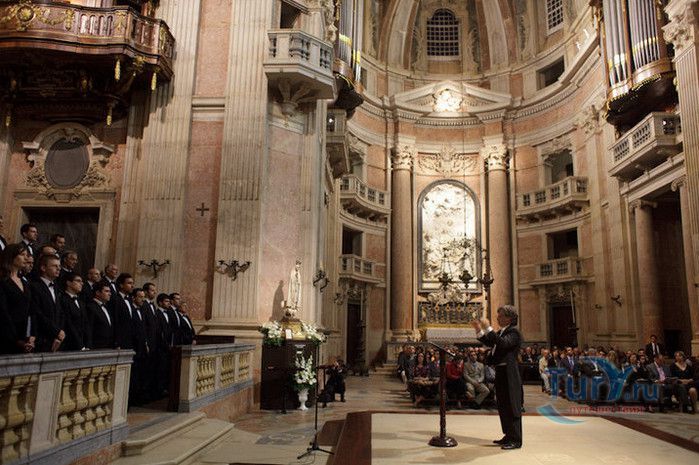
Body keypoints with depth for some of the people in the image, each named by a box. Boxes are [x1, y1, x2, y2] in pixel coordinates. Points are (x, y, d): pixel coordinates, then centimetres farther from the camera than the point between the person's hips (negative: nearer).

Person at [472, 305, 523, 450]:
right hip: (501, 373, 10)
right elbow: (489, 342, 21)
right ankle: (508, 436, 26)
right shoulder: (501, 332, 15)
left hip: (509, 374, -9)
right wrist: (479, 330, 12)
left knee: (512, 407, -3)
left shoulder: (514, 332, -13)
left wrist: (488, 328, -30)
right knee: (503, 407, 15)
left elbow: (503, 343, -29)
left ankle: (516, 440, 4)